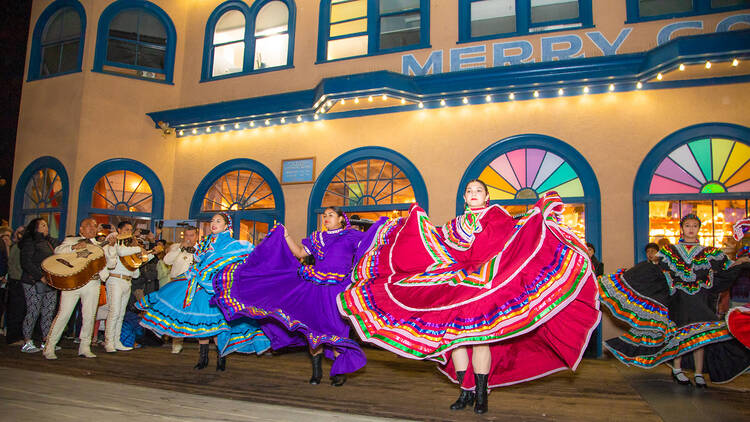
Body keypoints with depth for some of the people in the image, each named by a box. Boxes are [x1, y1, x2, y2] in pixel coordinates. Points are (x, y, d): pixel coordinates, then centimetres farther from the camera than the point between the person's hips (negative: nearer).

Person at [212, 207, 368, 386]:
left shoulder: (351, 236, 5)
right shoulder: (316, 237, 19)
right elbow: (299, 253, 18)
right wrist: (286, 236, 14)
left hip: (338, 288, -5)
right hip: (315, 285, 5)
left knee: (335, 327, -5)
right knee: (313, 325, 4)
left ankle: (340, 372, 11)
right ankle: (317, 371, 17)